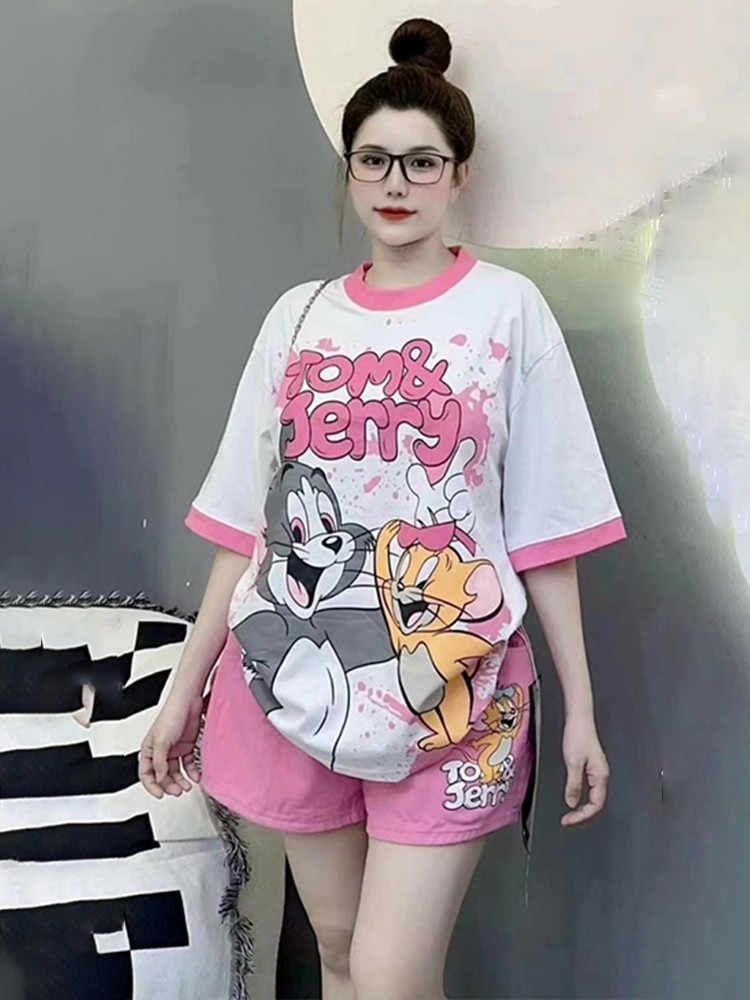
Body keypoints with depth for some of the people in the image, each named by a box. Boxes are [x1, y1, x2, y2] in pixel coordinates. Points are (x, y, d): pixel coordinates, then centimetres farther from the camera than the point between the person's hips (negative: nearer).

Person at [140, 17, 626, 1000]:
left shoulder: (507, 308, -2)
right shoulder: (298, 316, 6)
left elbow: (546, 530, -3)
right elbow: (247, 524, 7)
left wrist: (581, 711, -4)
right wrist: (187, 686, 8)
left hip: (450, 693, -3)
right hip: (294, 677, 3)